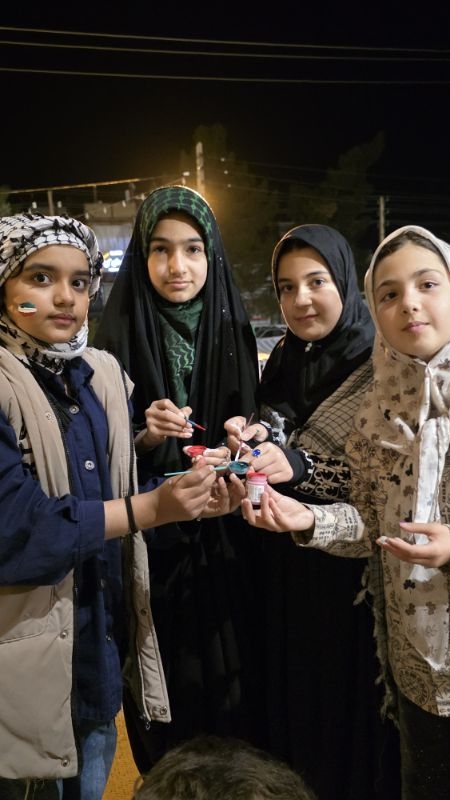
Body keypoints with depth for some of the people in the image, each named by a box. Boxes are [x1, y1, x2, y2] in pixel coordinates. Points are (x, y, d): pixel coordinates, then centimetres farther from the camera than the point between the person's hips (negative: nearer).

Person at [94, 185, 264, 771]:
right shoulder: (119, 338, -7)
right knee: (165, 690, 11)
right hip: (151, 550, -2)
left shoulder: (233, 332, 0)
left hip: (225, 549, 2)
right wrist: (146, 438, -22)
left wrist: (228, 457, -15)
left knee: (233, 677, 13)